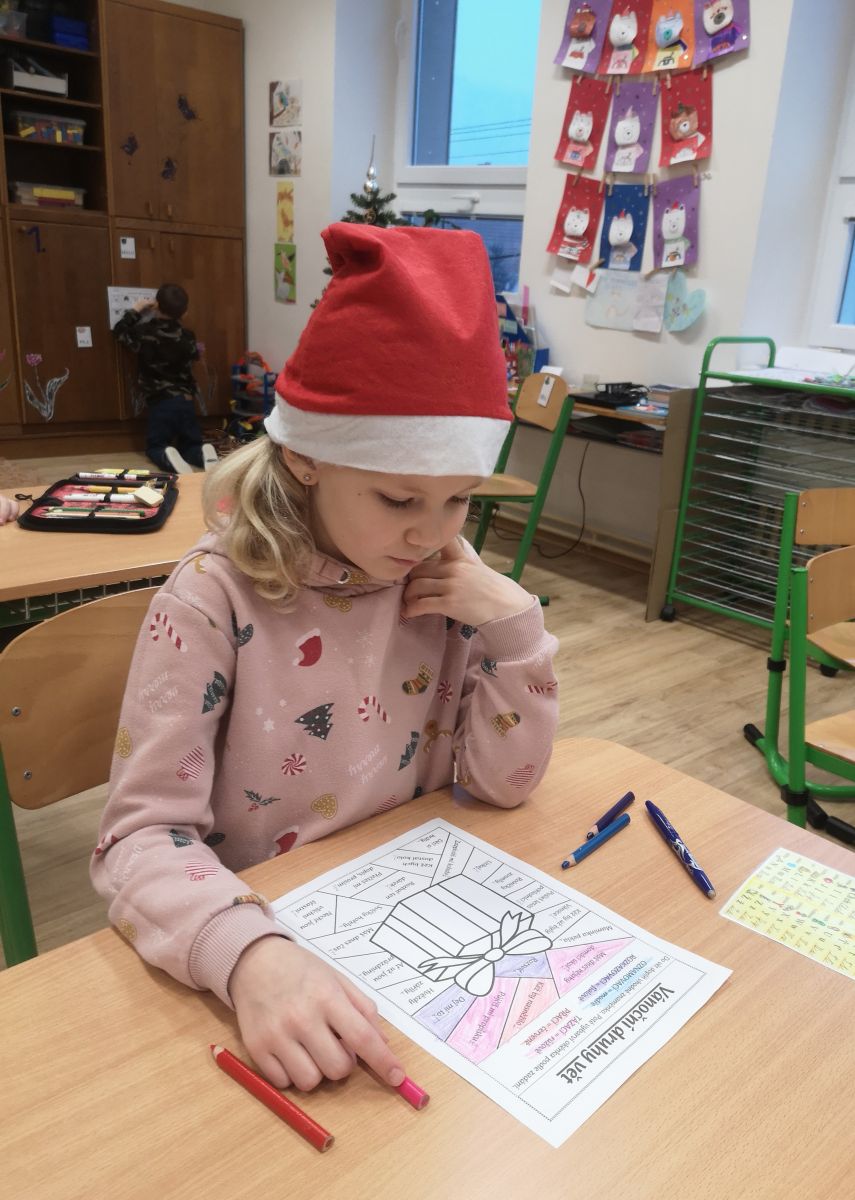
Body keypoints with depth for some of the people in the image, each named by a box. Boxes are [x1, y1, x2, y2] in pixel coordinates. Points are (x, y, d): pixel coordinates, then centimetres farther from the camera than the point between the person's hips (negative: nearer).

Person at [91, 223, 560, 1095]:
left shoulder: (444, 577, -7)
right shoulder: (216, 598, -19)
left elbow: (504, 782, -4)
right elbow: (141, 835, -20)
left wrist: (513, 622, -17)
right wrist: (250, 955, -38)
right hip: (263, 935, -1)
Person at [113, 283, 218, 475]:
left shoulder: (143, 332, -7)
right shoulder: (187, 337, -1)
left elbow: (118, 331, 12)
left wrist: (135, 311, 22)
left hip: (159, 402, -2)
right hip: (185, 400, 2)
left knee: (154, 447, 13)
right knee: (190, 445, 16)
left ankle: (168, 458, -22)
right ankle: (204, 453, -20)